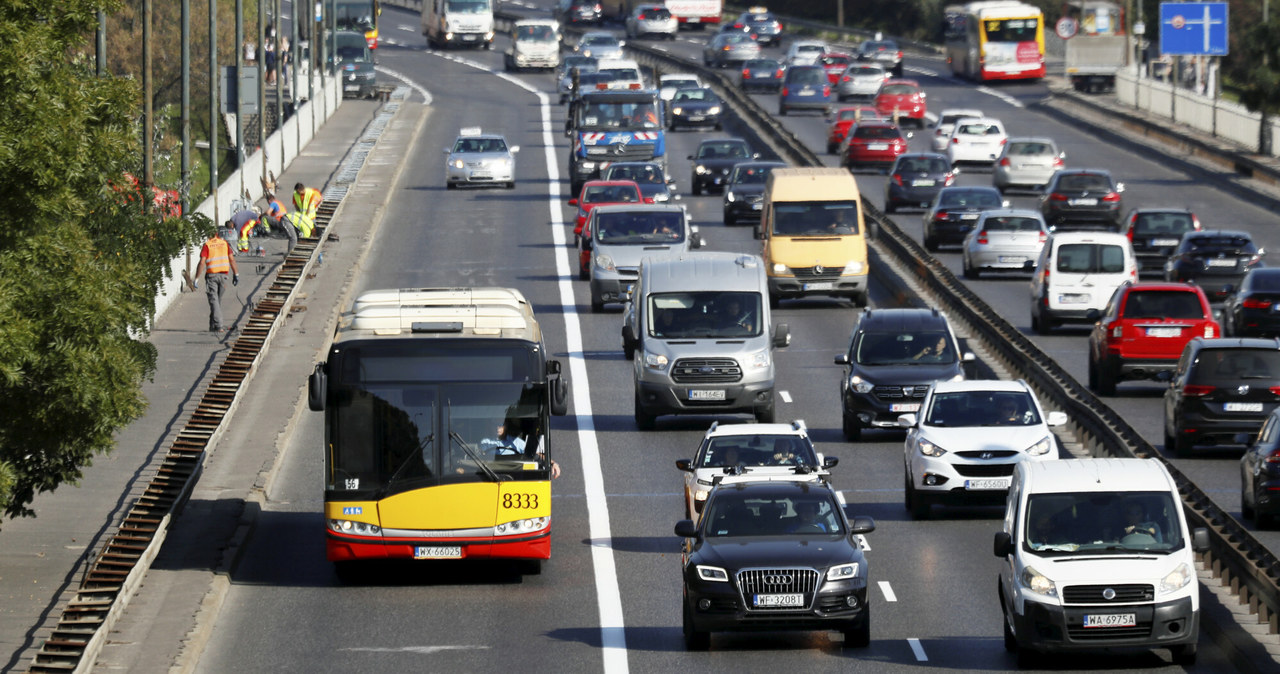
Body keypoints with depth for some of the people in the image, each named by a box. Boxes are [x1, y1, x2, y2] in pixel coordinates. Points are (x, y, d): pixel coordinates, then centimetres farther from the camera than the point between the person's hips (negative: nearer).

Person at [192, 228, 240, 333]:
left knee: (214, 301, -3)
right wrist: (236, 274, 9)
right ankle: (213, 325, 19)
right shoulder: (224, 243, 7)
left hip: (211, 274, -3)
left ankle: (218, 325, -12)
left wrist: (196, 279, -9)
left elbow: (202, 262, -10)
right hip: (223, 274, 3)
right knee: (218, 300, 15)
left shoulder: (207, 245, -3)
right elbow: (232, 259, 4)